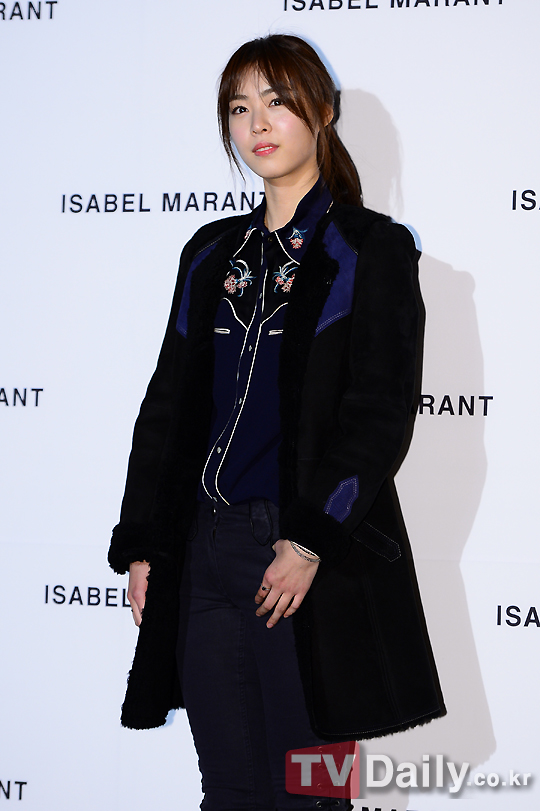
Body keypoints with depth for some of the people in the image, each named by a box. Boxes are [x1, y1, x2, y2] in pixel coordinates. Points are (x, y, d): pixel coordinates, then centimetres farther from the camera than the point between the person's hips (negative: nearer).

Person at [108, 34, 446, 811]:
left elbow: (380, 412, -9)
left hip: (319, 561, -5)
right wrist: (140, 543, 7)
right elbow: (169, 401, 15)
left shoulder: (371, 249, 0)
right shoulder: (211, 254, 15)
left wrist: (311, 541, -17)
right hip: (207, 551, 5)